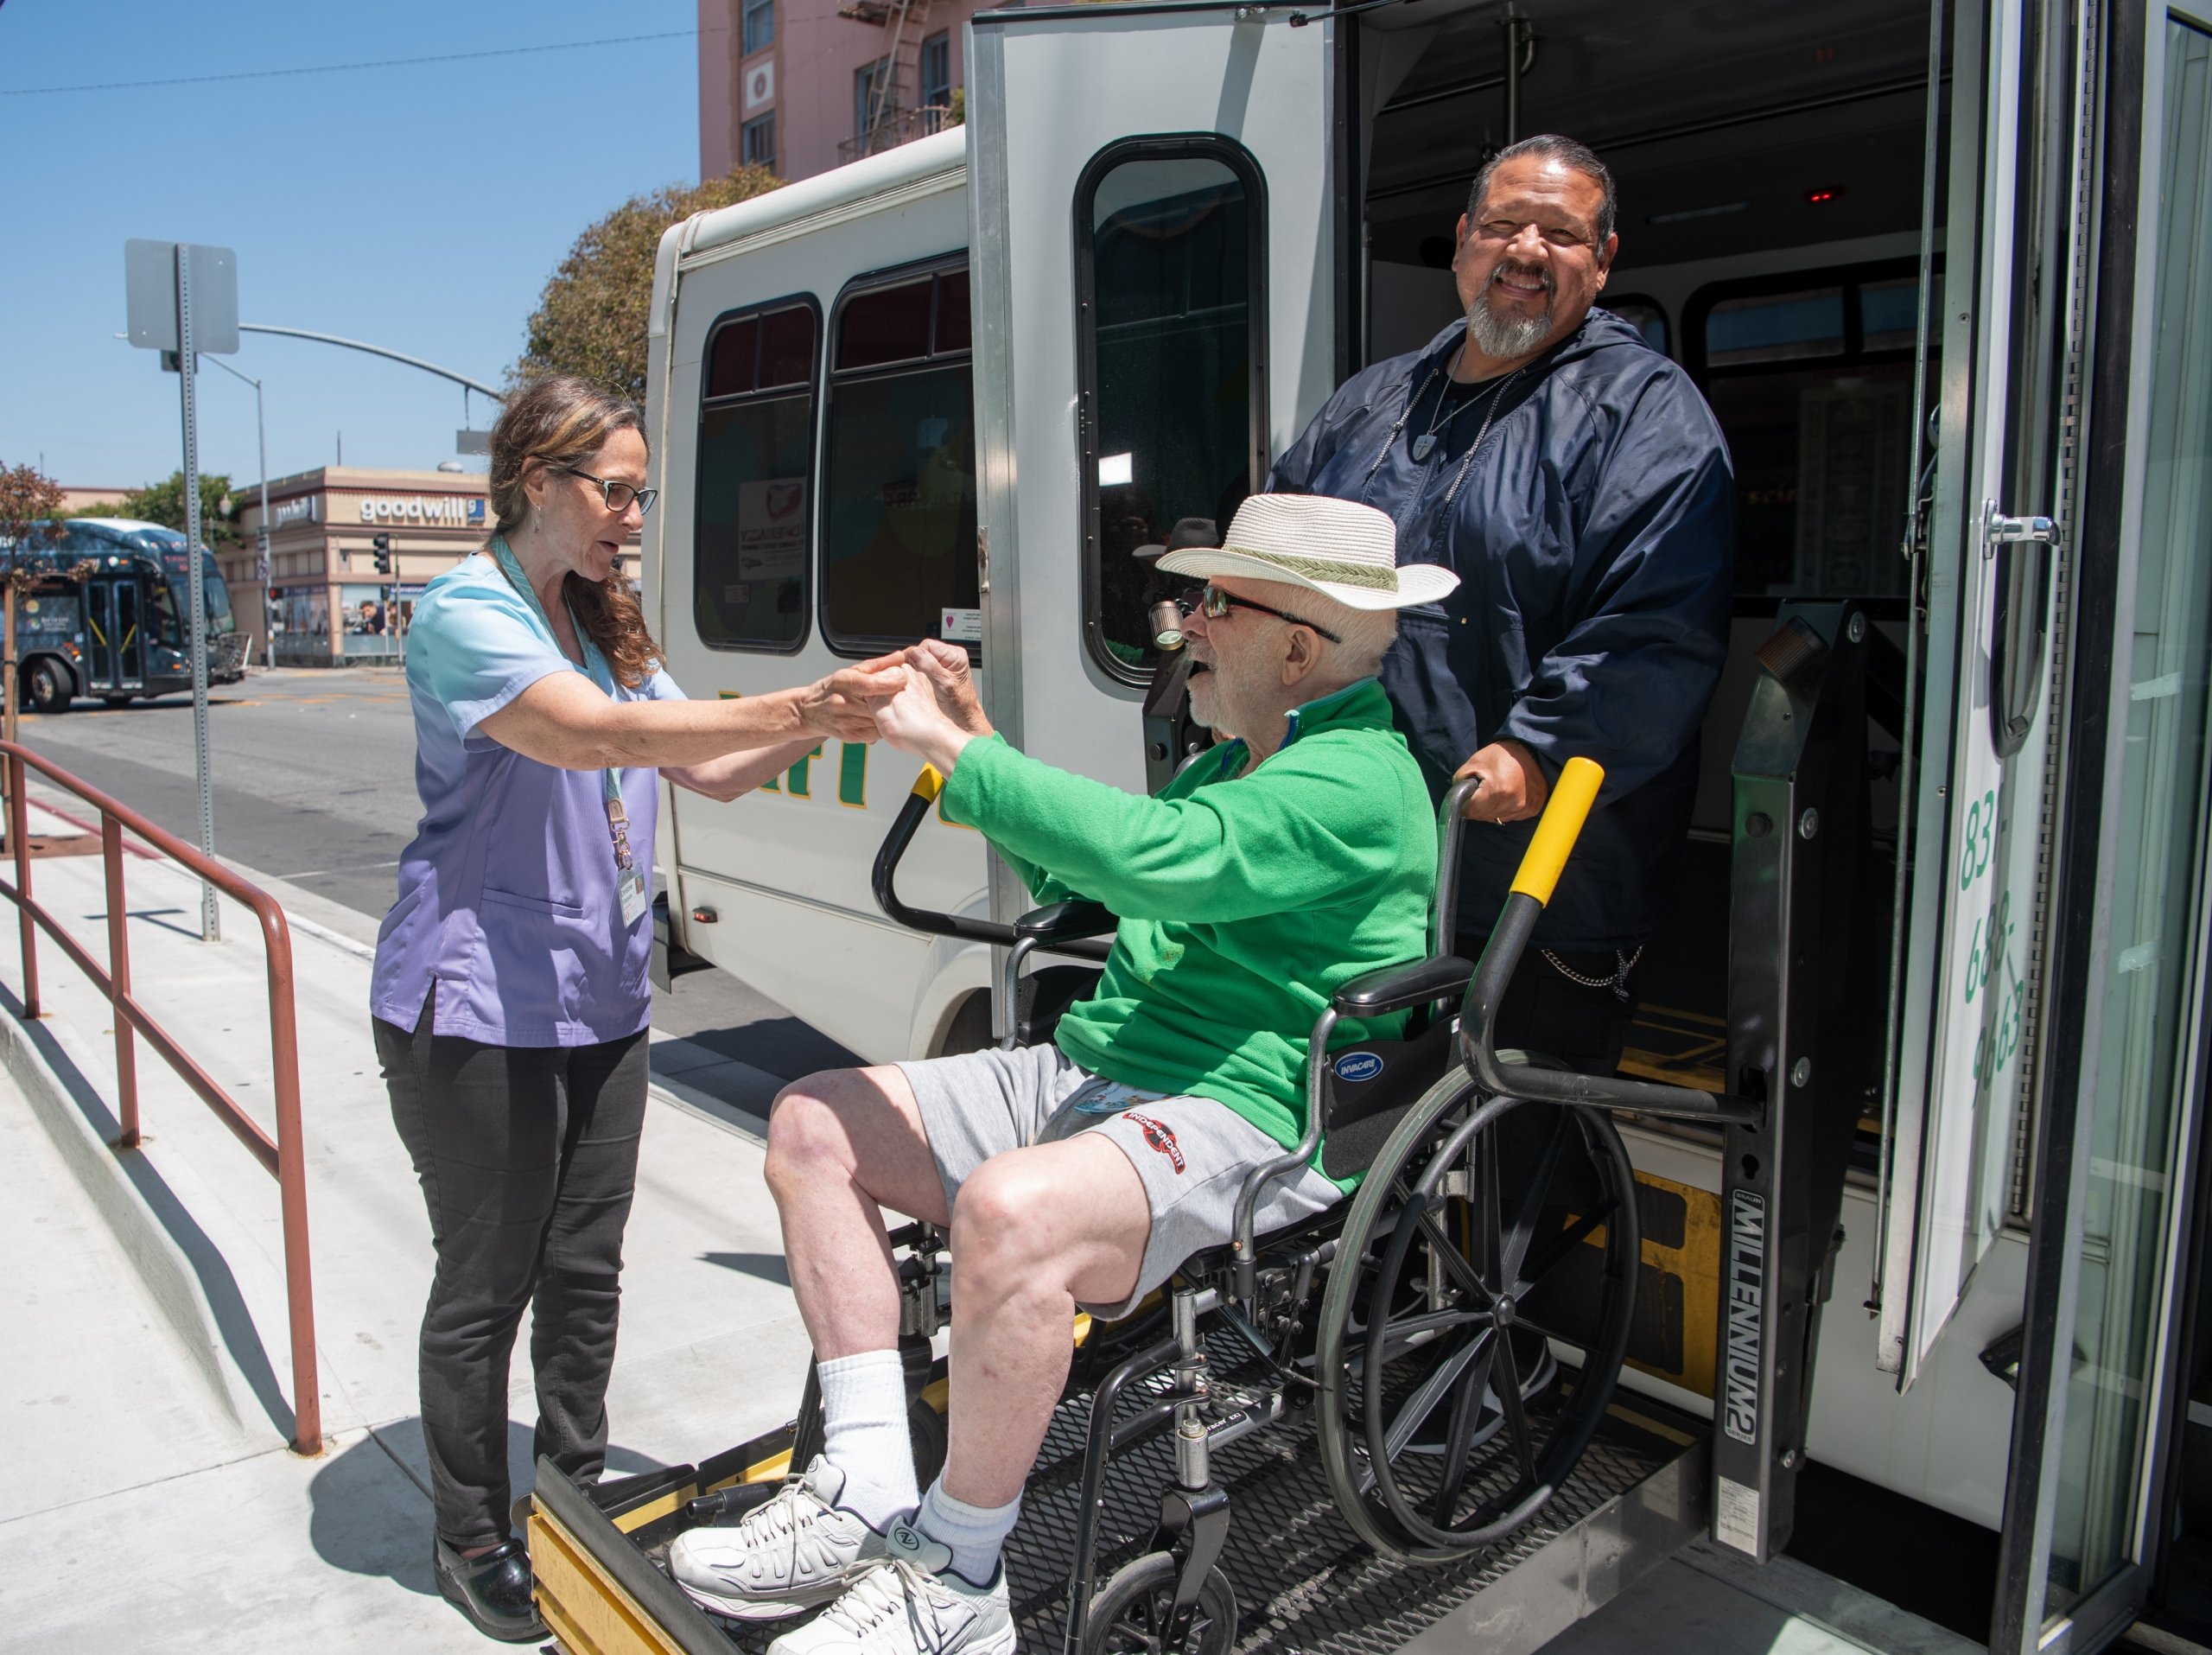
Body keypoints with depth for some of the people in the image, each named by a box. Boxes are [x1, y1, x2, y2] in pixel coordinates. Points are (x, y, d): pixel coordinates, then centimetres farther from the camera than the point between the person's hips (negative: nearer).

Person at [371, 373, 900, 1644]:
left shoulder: (606, 625, 12)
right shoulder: (465, 614, -13)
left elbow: (705, 769, 12)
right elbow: (599, 735, -30)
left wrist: (819, 727, -5)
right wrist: (798, 707, -36)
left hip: (603, 1001, 7)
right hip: (478, 1008, -7)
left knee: (586, 1266, 16)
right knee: (487, 1283, 7)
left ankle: (581, 1496, 34)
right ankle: (474, 1543, 26)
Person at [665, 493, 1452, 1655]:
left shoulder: (1356, 783, -13)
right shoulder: (1231, 763, 20)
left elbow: (1149, 853, -30)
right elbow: (1074, 881, 29)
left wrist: (948, 748, -21)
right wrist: (978, 740, 18)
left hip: (1248, 1123, -10)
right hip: (1089, 1076, 10)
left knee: (1010, 1211, -39)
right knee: (814, 1124, 4)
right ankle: (867, 1498, 0)